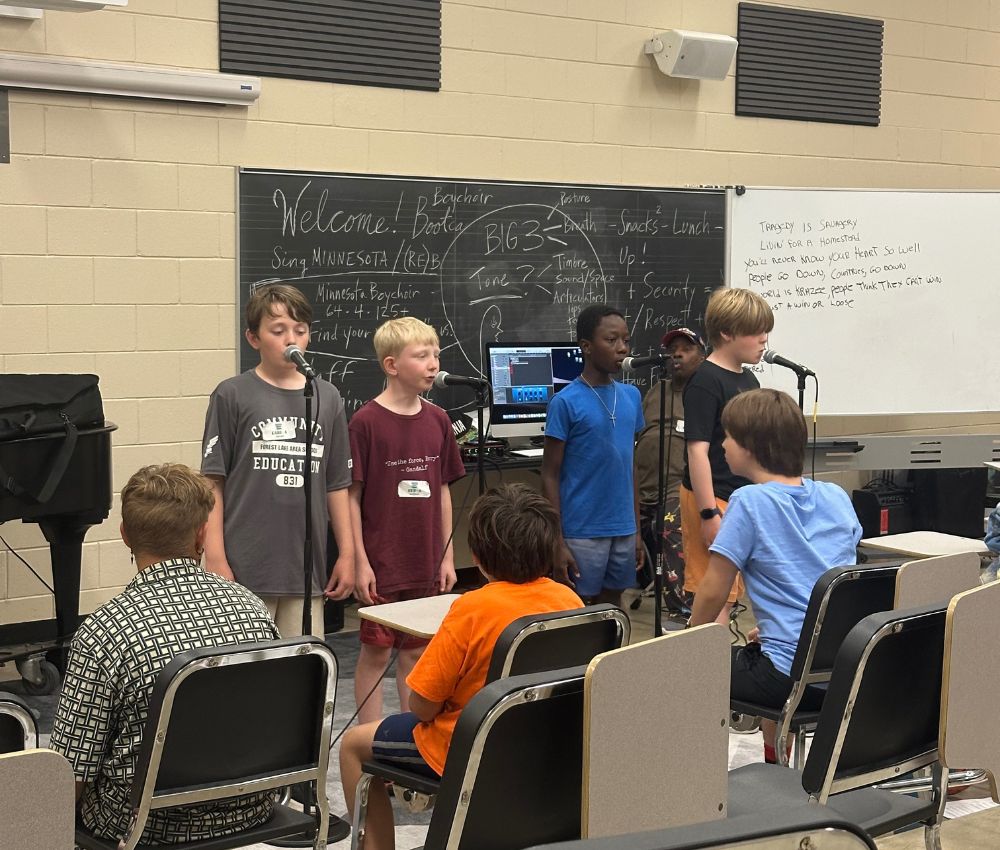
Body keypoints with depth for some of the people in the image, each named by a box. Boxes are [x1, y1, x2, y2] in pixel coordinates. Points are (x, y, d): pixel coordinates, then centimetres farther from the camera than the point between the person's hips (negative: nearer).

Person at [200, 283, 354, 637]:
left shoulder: (327, 398, 10)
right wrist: (215, 559, -7)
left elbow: (337, 484, 14)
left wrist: (347, 553, 12)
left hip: (306, 567, 3)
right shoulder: (233, 396, -1)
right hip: (246, 566, -3)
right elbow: (213, 482, -2)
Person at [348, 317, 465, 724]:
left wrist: (447, 556, 9)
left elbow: (442, 491, 10)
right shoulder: (366, 422, -11)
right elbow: (351, 495, -9)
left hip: (426, 564, 5)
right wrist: (360, 561, -11)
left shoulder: (437, 420, 5)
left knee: (417, 651, 13)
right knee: (376, 652, 6)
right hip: (381, 564, -5)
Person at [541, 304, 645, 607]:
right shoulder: (566, 403, -9)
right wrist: (556, 543, -11)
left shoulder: (631, 397, 7)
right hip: (582, 532, -5)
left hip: (623, 528, 5)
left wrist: (637, 530, 13)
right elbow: (550, 476, -7)